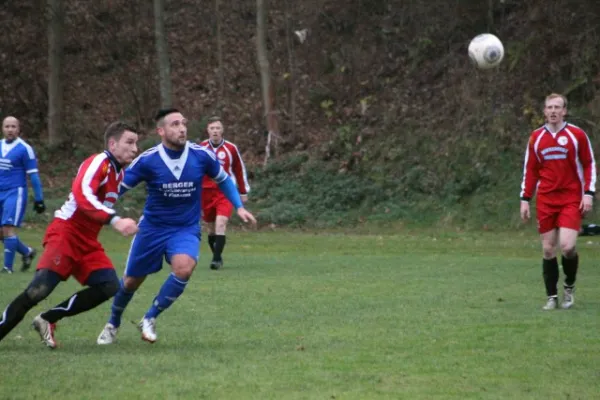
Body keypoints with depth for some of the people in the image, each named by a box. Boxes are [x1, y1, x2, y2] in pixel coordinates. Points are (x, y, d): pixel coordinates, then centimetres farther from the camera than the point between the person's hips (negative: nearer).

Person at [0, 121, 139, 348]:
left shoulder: (118, 171, 12)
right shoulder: (99, 162, -16)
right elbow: (83, 194, -34)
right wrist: (114, 220, -42)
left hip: (87, 242, 9)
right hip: (65, 233, -9)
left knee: (109, 286, -9)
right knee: (39, 289, -21)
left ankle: (48, 320, -1)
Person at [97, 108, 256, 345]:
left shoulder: (201, 156, -10)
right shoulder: (147, 160, -16)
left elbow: (223, 179, 9)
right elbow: (118, 188, -7)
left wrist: (239, 206, 1)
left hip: (186, 229, 0)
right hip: (152, 228, 0)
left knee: (184, 267, -29)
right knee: (131, 282, 10)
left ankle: (149, 319, -9)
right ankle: (113, 324, 41)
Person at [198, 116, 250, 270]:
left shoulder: (231, 148, -1)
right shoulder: (201, 148, 0)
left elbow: (240, 170, 10)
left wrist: (243, 192, 12)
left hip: (225, 193, -2)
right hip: (206, 192, 2)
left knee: (221, 224, -18)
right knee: (210, 227, 9)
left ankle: (216, 259, -21)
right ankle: (217, 256, 25)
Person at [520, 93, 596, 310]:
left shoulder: (577, 135, -1)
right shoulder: (536, 137, 7)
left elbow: (589, 165, 4)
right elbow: (530, 170, 13)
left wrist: (588, 193, -6)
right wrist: (525, 199, 7)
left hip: (571, 200, -3)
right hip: (545, 201, 3)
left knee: (567, 246, -16)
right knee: (548, 249, 1)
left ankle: (569, 287, 10)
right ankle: (552, 297, 11)